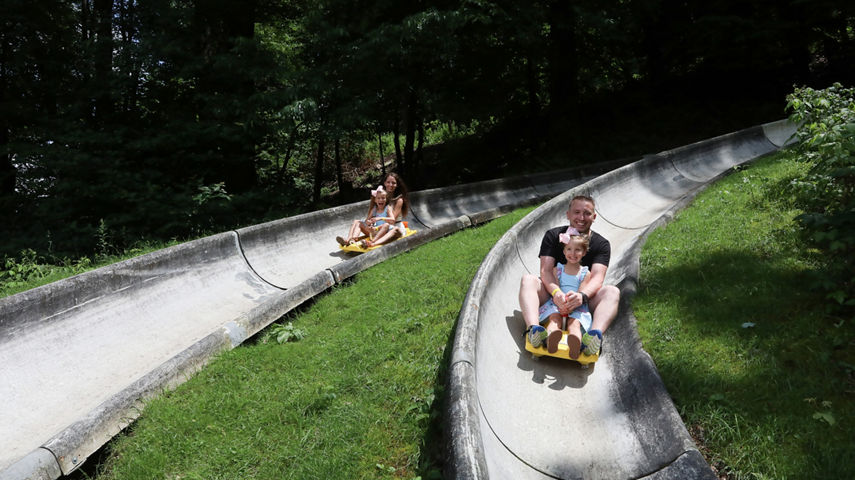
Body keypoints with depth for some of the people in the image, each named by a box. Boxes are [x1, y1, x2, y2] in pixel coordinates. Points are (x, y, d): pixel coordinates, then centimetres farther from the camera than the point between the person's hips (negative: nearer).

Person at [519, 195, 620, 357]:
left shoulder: (602, 244, 1)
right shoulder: (553, 236, 1)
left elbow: (597, 277, -14)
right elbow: (546, 270, -12)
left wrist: (582, 295, -38)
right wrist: (556, 293, -34)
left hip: (583, 300, 0)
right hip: (554, 293, 0)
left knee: (613, 291, -26)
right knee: (528, 280, -26)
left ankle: (595, 334, -54)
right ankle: (533, 329, -51)